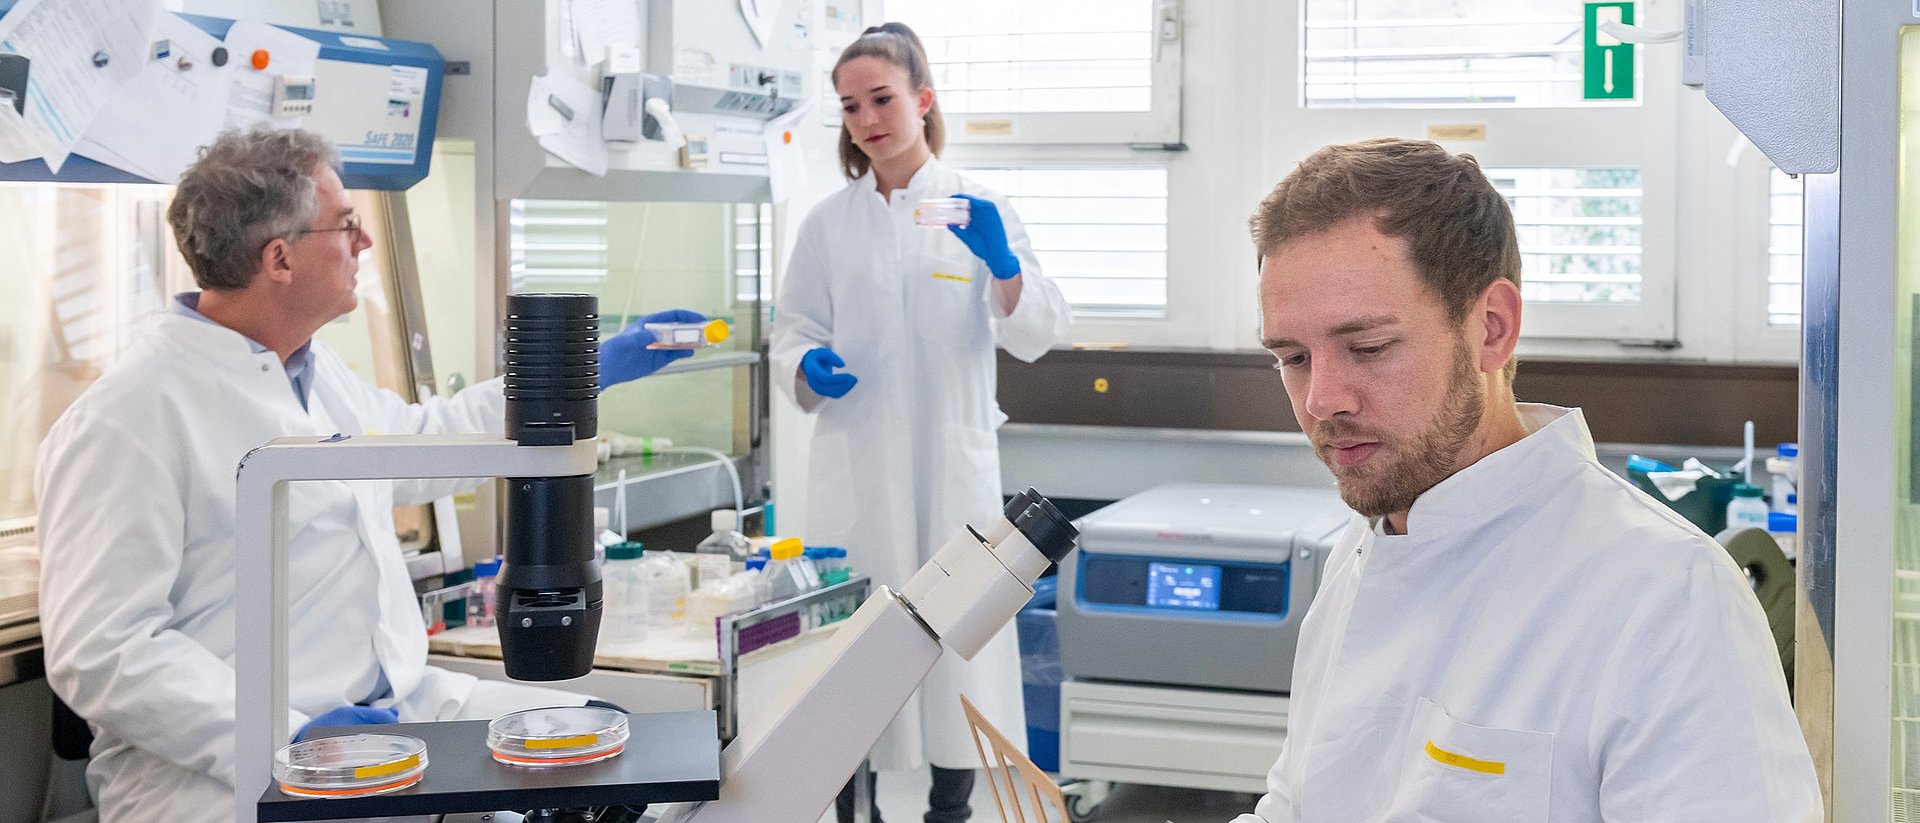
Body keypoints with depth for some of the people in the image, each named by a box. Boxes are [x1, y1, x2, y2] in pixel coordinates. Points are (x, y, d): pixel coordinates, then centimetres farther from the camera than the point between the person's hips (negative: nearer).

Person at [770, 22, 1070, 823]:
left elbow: (1036, 335, -4)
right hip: (855, 465, 1)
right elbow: (791, 331, 11)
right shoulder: (828, 223, 8)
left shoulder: (979, 209, 3)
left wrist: (1005, 266, -24)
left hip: (950, 464, -1)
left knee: (955, 636, 0)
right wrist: (810, 367, -13)